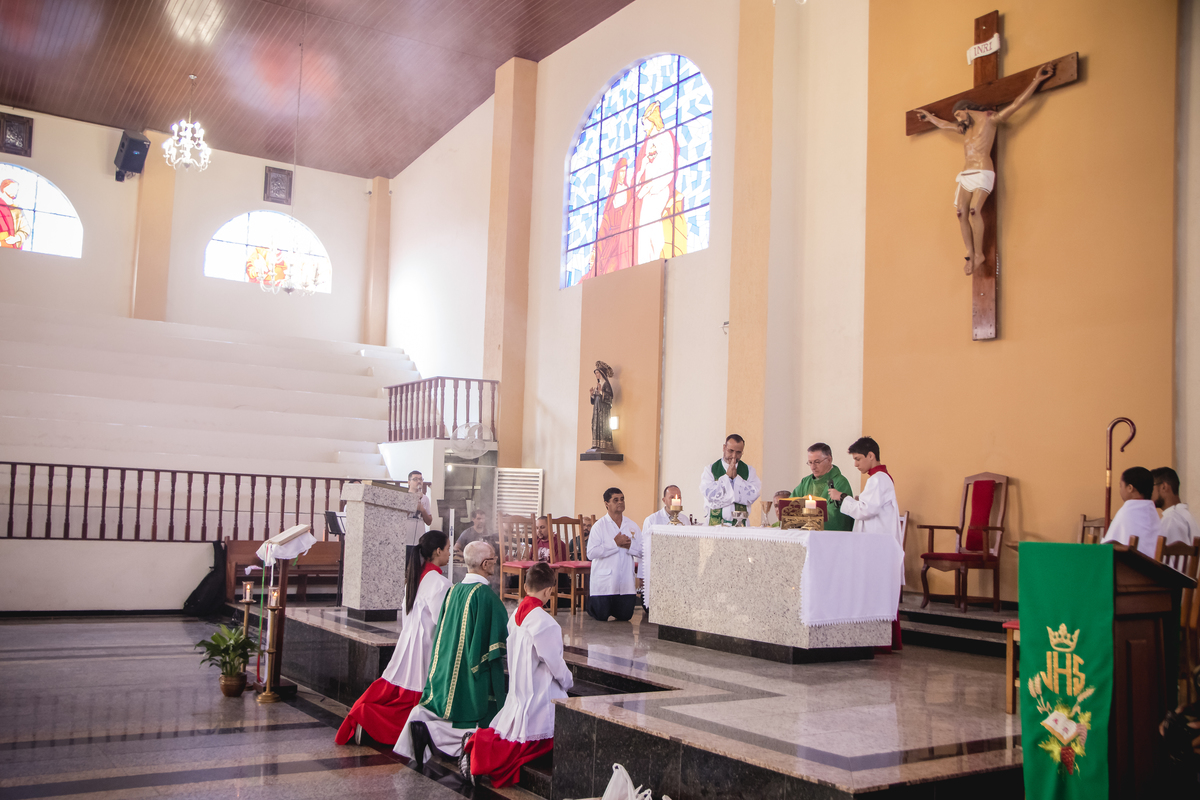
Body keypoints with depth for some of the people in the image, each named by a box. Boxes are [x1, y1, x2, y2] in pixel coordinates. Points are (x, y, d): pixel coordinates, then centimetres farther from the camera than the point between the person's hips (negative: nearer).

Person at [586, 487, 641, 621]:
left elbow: (642, 550, 7)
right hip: (604, 582, -4)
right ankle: (591, 602, 32)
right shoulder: (599, 526, -5)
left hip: (626, 582, 4)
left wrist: (629, 546, -13)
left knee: (625, 617, 6)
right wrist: (615, 543, -16)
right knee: (601, 617, 0)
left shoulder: (631, 525, 9)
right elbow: (591, 553, -17)